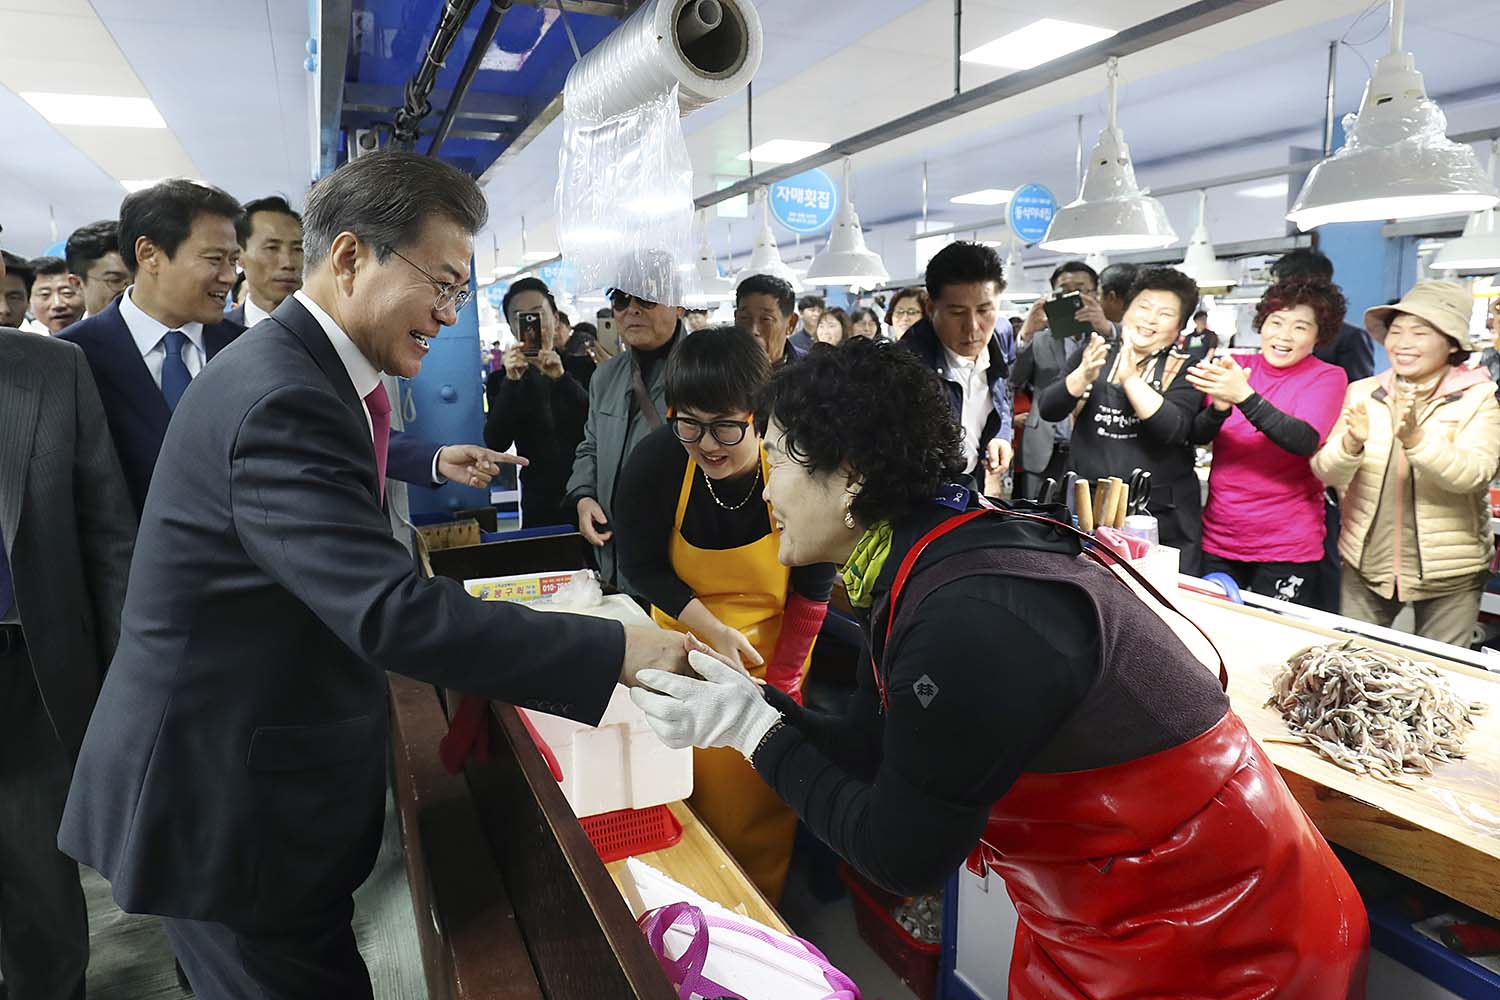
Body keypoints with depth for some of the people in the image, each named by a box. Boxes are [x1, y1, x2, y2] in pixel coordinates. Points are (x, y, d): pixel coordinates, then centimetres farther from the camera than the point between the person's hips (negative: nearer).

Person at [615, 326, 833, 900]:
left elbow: (813, 587, -13)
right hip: (686, 642, 1)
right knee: (690, 788, 10)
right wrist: (714, 631, -17)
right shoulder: (656, 462, -22)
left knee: (764, 794, 10)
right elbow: (640, 564, -9)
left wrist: (781, 680, -10)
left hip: (773, 646, -1)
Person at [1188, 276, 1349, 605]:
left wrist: (1243, 397, -31)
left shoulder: (1327, 377, -2)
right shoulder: (1233, 369, 6)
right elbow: (1198, 436, -4)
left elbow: (1306, 442, -19)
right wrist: (1219, 406, -25)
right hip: (1217, 539, 3)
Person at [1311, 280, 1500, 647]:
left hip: (1448, 574, -2)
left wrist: (1414, 438, -34)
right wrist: (1351, 443, -26)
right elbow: (1324, 472, -6)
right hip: (1366, 565, 2)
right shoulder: (1362, 393, 1)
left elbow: (1470, 475, -19)